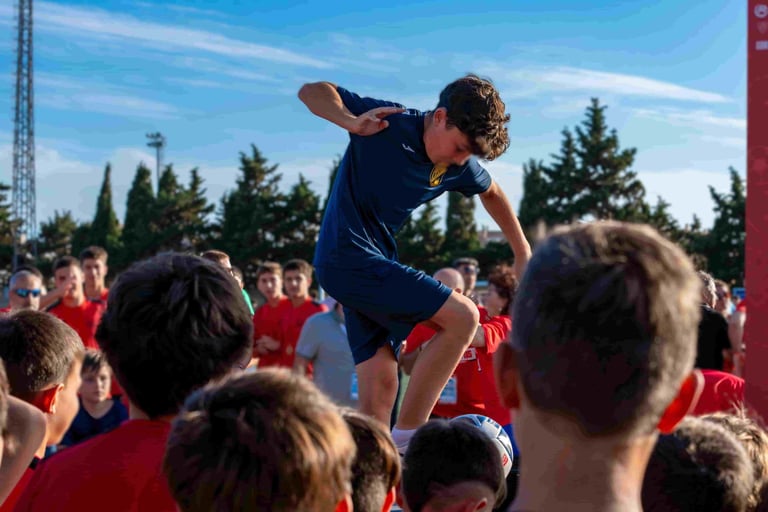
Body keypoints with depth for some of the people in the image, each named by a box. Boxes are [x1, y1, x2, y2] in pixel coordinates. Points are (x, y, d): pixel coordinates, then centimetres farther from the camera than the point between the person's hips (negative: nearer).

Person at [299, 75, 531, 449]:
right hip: (350, 255, -8)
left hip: (373, 263, 8)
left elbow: (490, 192, 27)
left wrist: (523, 252, 27)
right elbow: (311, 91, -9)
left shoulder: (458, 167, 5)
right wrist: (352, 122, -27)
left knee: (381, 388, 3)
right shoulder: (390, 123, -14)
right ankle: (406, 437, -11)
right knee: (462, 317, -14)